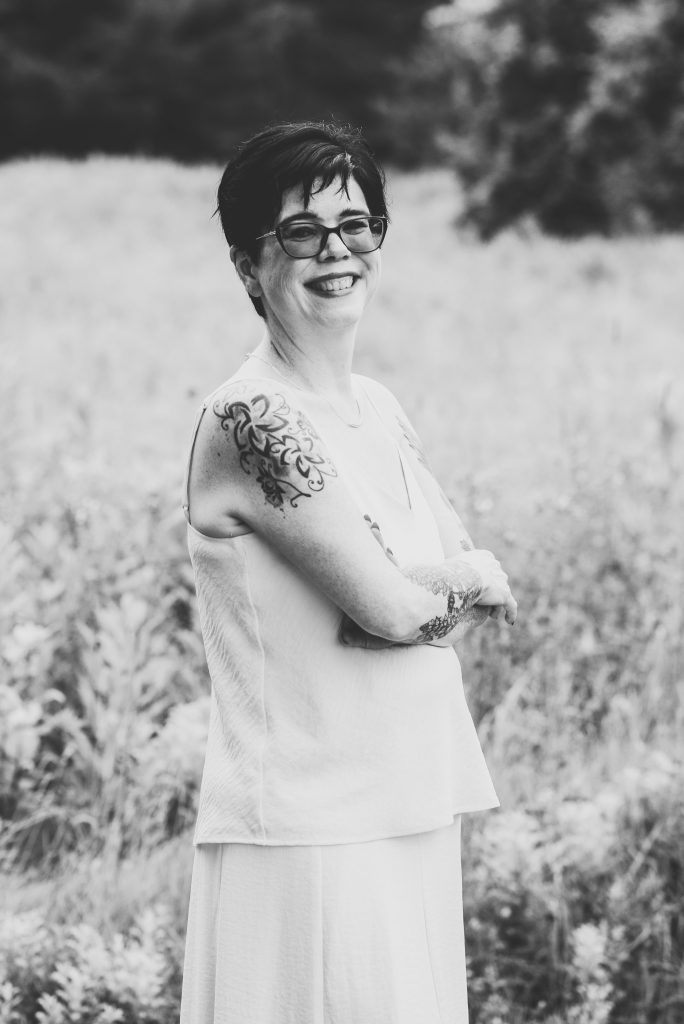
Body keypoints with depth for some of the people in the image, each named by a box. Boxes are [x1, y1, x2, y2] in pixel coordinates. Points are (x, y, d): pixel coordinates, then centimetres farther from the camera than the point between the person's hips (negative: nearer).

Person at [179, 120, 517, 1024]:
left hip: (414, 814, 8)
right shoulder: (251, 418, -14)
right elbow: (391, 607, -18)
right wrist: (466, 579, 3)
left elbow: (490, 592, 12)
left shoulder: (377, 409, 13)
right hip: (310, 836, -8)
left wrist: (410, 587, -10)